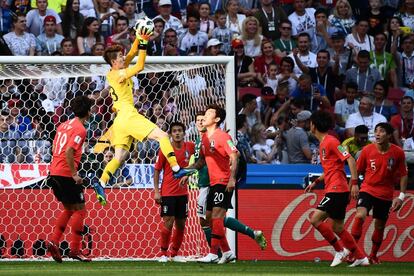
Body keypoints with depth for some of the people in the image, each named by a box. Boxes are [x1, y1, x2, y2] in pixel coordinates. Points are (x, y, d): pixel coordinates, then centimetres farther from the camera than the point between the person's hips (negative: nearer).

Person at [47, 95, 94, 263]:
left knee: (69, 209, 19)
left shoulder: (64, 125, 15)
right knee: (80, 210, 1)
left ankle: (54, 242, 8)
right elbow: (69, 151, -23)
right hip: (66, 174, -8)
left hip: (54, 173, 8)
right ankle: (75, 249, -1)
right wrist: (74, 174, -20)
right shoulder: (80, 129, -12)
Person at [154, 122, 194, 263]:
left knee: (181, 224, 7)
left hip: (182, 192, 4)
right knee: (168, 222, -9)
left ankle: (174, 254, 20)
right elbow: (157, 170, -4)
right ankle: (163, 254, 2)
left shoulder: (189, 147, 0)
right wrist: (156, 191, -10)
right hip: (167, 192, -4)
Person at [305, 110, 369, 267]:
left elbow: (350, 160, -18)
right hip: (334, 190, 10)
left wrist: (354, 183, -23)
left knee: (315, 219, -13)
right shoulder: (323, 144, 18)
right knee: (337, 227, 11)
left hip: (337, 189, -10)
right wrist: (316, 182, 23)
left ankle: (340, 250, -5)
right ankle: (361, 257, 14)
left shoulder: (331, 141, -12)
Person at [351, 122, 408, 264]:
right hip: (368, 189, -1)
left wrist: (401, 196, -4)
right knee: (360, 215, -25)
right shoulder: (367, 150, -7)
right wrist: (353, 186, 4)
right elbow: (358, 170, 6)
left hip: (386, 194, 1)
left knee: (380, 226, 8)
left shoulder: (398, 152, -7)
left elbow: (403, 175, 1)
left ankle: (373, 256, 28)